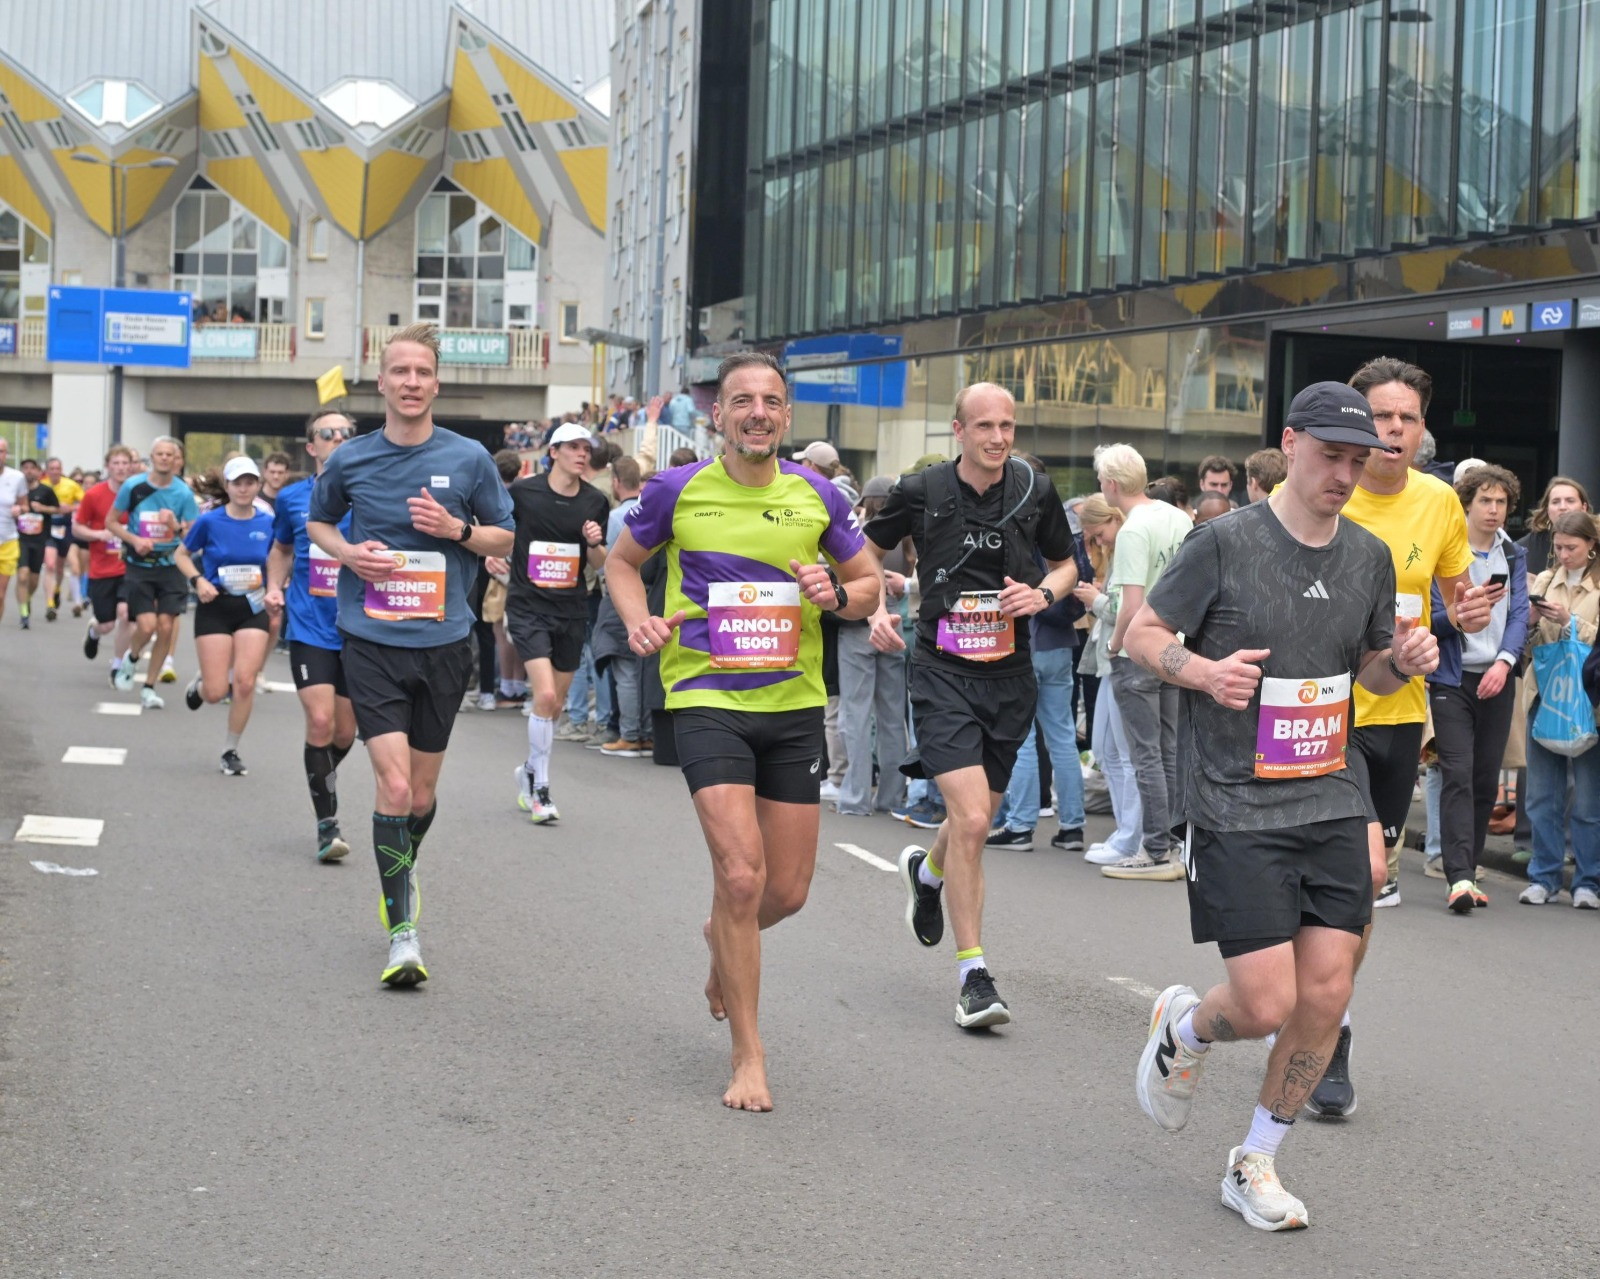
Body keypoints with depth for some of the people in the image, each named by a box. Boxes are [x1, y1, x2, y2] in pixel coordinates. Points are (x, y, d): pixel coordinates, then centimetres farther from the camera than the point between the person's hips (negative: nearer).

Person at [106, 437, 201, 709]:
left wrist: (176, 526, -21)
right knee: (147, 625, -14)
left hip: (171, 566, 1)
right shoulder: (133, 486, -5)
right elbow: (111, 521, 5)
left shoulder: (183, 493, -4)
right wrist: (134, 540, -11)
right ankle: (131, 659, 20)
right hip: (139, 565, -1)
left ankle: (149, 688, 11)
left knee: (166, 628, -4)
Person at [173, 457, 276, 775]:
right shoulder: (210, 521, -7)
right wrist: (198, 580, -11)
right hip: (215, 608, -2)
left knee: (245, 683, -9)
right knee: (216, 692, -5)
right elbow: (181, 555, 5)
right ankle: (199, 685, 35)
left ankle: (230, 751, 10)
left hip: (252, 609, 2)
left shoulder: (268, 523, 0)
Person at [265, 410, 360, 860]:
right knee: (320, 721, -15)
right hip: (309, 626, -1)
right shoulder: (292, 498, 4)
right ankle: (327, 822, -4)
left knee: (345, 730, 8)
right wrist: (274, 586, 5)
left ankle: (322, 782, 40)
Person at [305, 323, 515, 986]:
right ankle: (402, 930, -7)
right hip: (372, 640, -1)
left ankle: (403, 868, 43)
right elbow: (316, 522, 19)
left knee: (421, 793, 11)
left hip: (443, 641, 1)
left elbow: (503, 539, 10)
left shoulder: (470, 459, 1)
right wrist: (349, 553, -3)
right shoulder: (350, 460, 2)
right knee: (394, 784, -14)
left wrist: (456, 528, -11)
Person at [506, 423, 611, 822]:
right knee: (545, 695, -17)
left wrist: (595, 543, -10)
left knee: (556, 703, 11)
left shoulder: (595, 502, 2)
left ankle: (530, 771, 34)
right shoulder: (523, 491, -7)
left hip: (572, 610, 4)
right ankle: (540, 790, -7)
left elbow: (598, 564, 9)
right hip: (528, 606, -4)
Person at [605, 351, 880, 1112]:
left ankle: (723, 939, 46)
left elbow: (869, 586, 13)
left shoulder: (817, 496, 3)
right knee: (741, 873, -16)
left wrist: (837, 593, -9)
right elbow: (623, 561, 14)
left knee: (787, 891, 8)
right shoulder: (677, 491, -2)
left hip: (795, 704, 3)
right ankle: (748, 1056, -2)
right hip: (706, 699, -3)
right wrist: (638, 619, -5)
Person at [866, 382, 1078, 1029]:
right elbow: (868, 552, 12)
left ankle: (926, 869, 52)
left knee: (979, 821, 15)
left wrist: (1043, 593, -4)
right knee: (970, 820, -16)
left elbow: (1065, 564, 17)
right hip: (944, 668, -4)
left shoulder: (1035, 491, 2)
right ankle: (973, 975, -7)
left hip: (1010, 673, 4)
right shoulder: (921, 492, -5)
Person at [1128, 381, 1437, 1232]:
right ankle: (1182, 1029, 28)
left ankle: (1255, 1164, 20)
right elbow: (1142, 634, -1)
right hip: (1236, 810, -5)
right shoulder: (1225, 543, -9)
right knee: (1266, 1006, -9)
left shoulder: (1369, 556, 7)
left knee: (1326, 995, 0)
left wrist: (1406, 661, -2)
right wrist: (1205, 669, -20)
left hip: (1331, 807, 5)